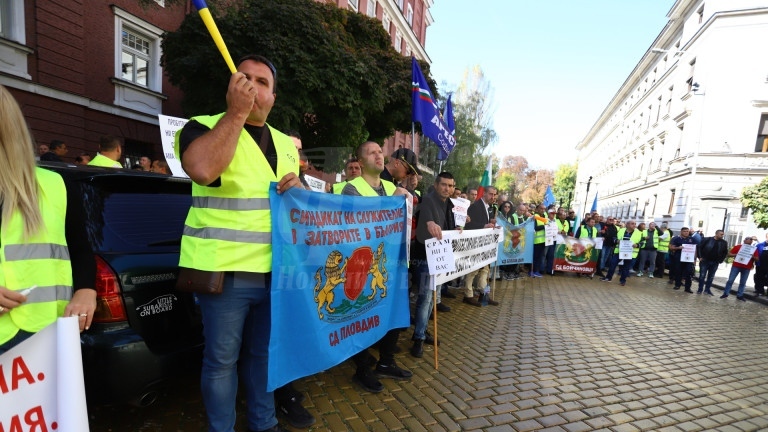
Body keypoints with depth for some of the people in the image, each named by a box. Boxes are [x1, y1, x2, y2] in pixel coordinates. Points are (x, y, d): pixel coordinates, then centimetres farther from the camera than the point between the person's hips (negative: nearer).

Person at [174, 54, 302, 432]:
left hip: (275, 270, 5)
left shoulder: (286, 143, 14)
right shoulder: (204, 127, -3)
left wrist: (298, 189, -3)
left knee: (264, 353, 19)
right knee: (222, 359, 9)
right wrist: (236, 112, -20)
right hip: (225, 270, -5)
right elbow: (202, 170, -26)